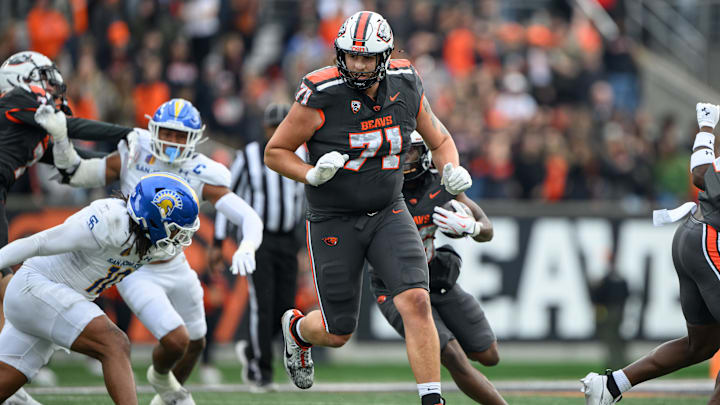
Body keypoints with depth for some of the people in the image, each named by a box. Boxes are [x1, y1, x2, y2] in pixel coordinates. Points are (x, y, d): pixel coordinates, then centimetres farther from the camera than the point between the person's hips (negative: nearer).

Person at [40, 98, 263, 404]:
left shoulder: (202, 175, -15)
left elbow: (250, 218, -22)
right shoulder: (132, 157, -15)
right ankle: (160, 376, 18)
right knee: (176, 341, -20)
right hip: (136, 273, -4)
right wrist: (60, 137, -21)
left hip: (175, 267, 4)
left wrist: (246, 249, -43)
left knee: (195, 344, 21)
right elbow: (75, 175, -5)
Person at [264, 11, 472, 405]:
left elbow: (439, 139, 10)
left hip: (388, 214, 3)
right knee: (338, 334, 7)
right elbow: (275, 152, -9)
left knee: (416, 302, -19)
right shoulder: (321, 96, -18)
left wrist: (452, 170, -10)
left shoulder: (404, 87, -5)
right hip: (333, 222, -3)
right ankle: (297, 328, 44)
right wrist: (313, 175, -26)